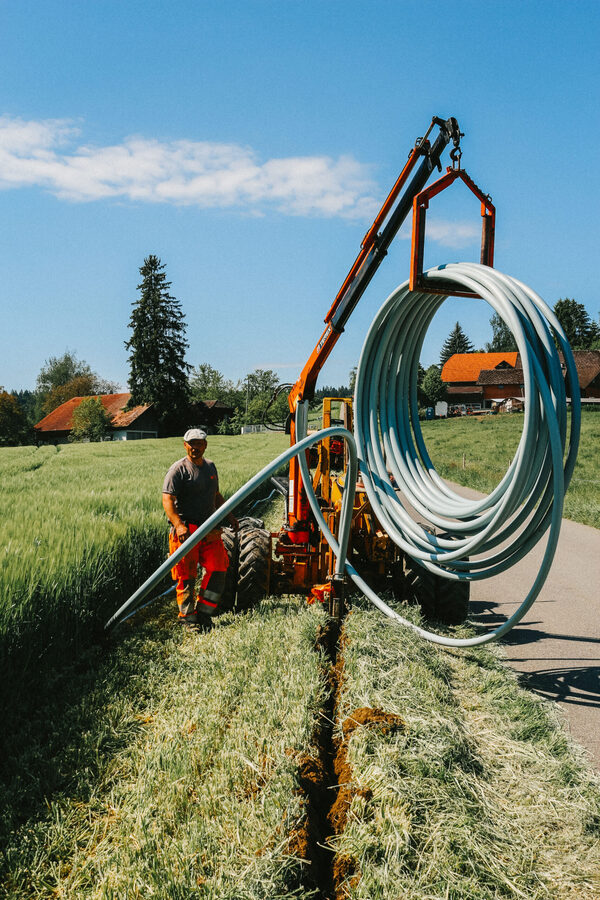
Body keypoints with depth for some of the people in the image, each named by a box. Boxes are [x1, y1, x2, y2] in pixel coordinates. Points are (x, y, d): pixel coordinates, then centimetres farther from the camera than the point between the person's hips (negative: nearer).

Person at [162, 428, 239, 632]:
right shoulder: (178, 469, -8)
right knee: (187, 576, 0)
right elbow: (167, 501, -17)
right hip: (186, 530, -6)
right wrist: (179, 525, -30)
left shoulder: (210, 466, 15)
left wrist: (229, 515, 19)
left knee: (218, 569, 4)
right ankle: (187, 616, 16)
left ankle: (203, 613, 17)